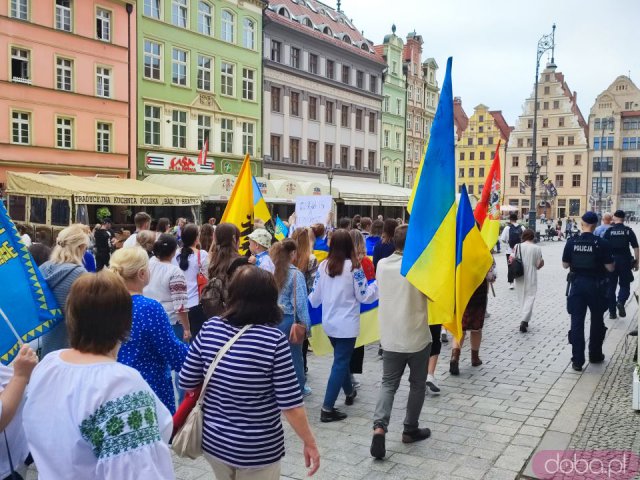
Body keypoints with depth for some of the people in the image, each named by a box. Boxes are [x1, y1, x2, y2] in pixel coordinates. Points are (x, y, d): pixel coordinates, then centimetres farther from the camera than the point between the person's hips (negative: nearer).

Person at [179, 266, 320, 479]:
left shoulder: (210, 328, -9)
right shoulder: (274, 339, -20)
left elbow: (187, 382, -1)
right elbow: (290, 403, -17)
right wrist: (309, 442, -4)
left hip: (213, 440, 4)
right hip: (257, 449, -4)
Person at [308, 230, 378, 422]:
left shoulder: (323, 266, -1)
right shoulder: (354, 266, -13)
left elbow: (315, 296, 6)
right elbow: (364, 297, -9)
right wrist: (377, 284, 7)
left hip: (329, 323, 6)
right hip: (346, 324, -6)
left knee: (341, 358, 24)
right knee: (340, 362, -1)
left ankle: (349, 392, 43)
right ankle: (327, 408, -2)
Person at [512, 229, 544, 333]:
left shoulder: (518, 246, -4)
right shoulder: (537, 248, -8)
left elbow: (512, 260, -4)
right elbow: (538, 265, -5)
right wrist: (541, 263, 15)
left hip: (520, 276, 2)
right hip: (531, 277, -2)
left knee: (522, 297, 14)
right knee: (530, 297, 1)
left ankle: (524, 320, 21)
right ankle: (524, 320, -15)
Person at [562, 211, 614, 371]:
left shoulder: (571, 242, -6)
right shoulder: (602, 243, -13)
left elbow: (565, 265, 2)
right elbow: (610, 268, -9)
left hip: (577, 284, 1)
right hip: (596, 285, -1)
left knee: (577, 322, 4)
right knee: (597, 321, 18)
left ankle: (577, 360, 3)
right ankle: (595, 355, 30)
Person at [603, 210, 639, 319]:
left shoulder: (609, 231, -1)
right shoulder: (628, 231, -1)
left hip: (611, 260, 1)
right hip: (625, 261, 0)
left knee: (611, 286, 10)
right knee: (625, 285, 11)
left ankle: (612, 312, 12)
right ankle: (621, 302, -18)